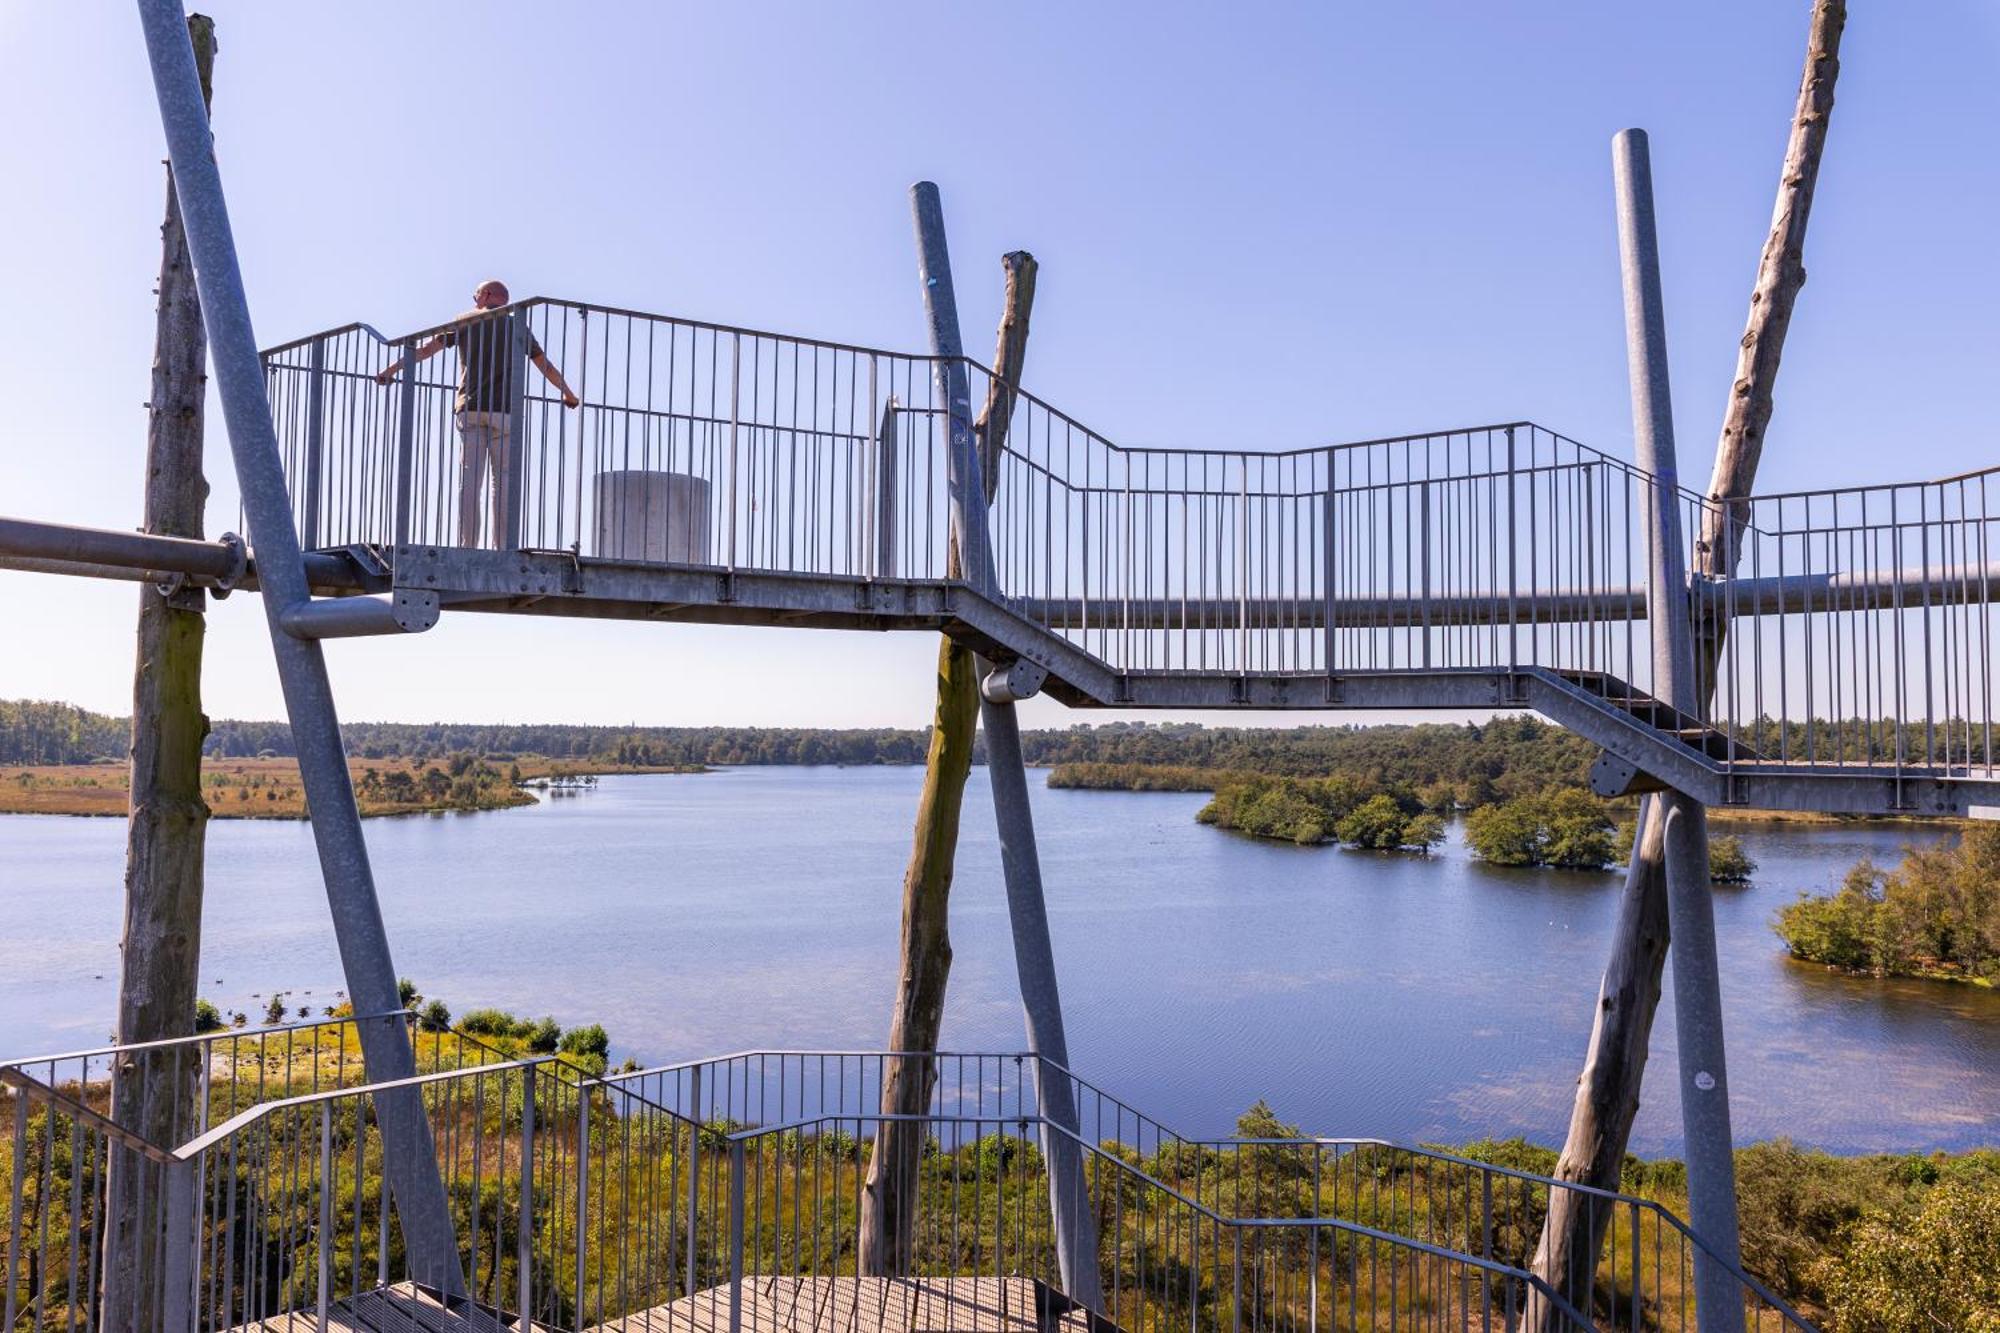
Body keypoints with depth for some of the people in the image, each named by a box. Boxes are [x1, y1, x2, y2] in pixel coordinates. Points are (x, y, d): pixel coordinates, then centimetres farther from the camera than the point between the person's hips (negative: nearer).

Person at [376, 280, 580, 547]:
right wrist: (569, 395, 28)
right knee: (503, 481, -1)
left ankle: (467, 546, -7)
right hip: (503, 410, 0)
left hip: (470, 408, 0)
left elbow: (426, 349, 9)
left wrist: (391, 369, 17)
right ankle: (502, 548, -9)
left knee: (469, 481, -1)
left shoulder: (465, 322, 12)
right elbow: (547, 367, 15)